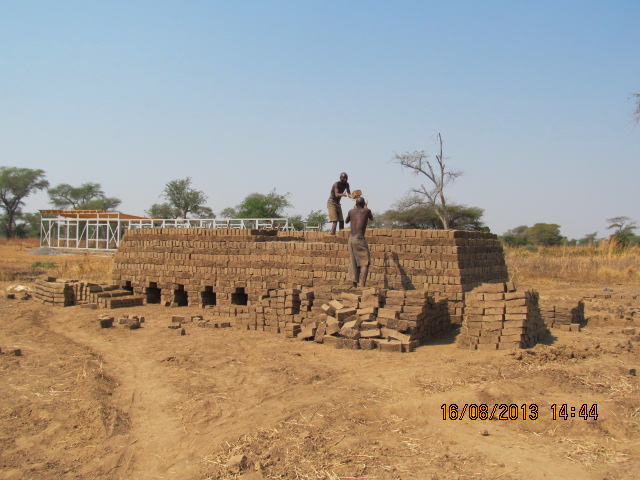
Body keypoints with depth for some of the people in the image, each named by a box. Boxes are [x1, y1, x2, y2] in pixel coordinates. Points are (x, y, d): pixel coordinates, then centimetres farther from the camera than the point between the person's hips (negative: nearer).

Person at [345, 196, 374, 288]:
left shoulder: (351, 211, 10)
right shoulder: (366, 211, 2)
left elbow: (346, 221, 31)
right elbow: (371, 218, 25)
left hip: (351, 238, 5)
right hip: (360, 239, -5)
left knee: (354, 262, 13)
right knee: (365, 263, -2)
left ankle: (354, 283, 9)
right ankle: (362, 284, -13)